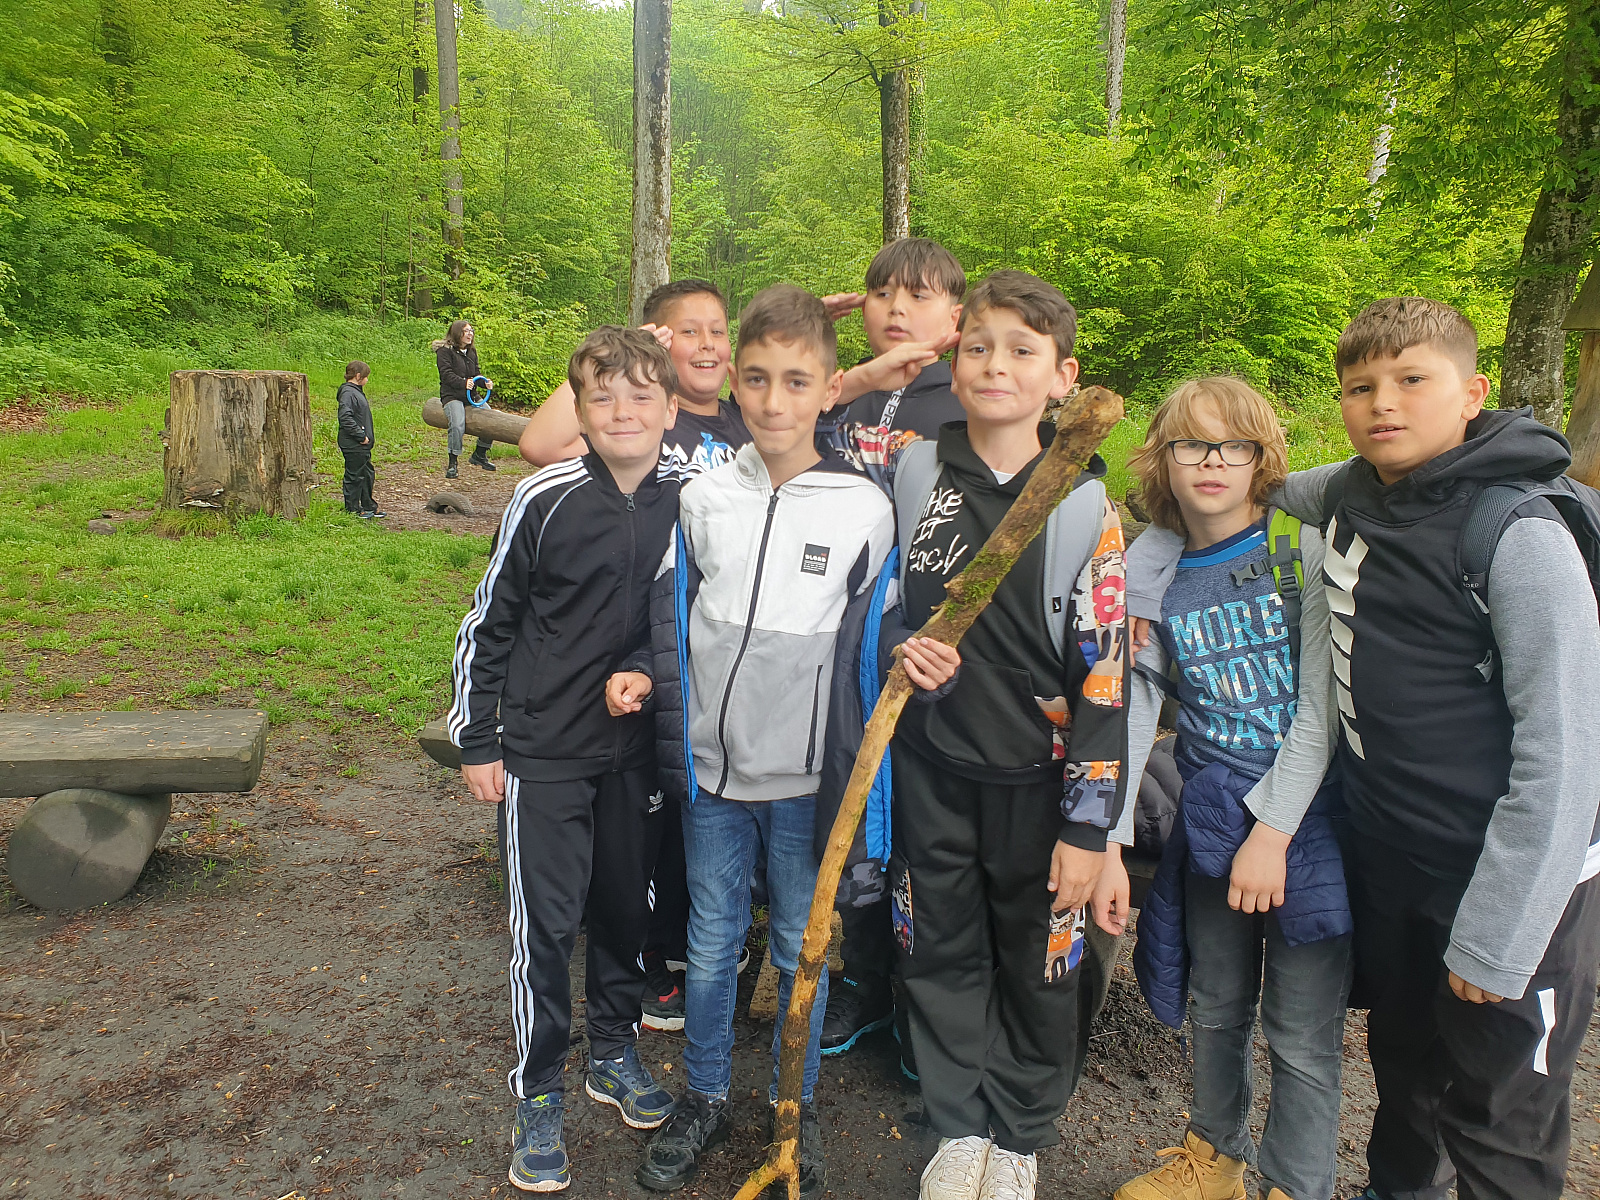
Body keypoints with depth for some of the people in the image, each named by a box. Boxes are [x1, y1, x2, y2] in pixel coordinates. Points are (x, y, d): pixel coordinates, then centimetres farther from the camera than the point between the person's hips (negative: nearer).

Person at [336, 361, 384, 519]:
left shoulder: (357, 391, 16)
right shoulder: (348, 393, -16)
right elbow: (345, 418, -26)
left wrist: (368, 436, 16)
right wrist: (361, 436, -23)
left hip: (362, 445, 11)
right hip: (353, 446, -11)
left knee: (367, 475, 18)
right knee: (354, 477, -1)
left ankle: (369, 507, 28)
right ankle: (352, 509, 7)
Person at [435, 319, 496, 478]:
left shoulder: (472, 351, 18)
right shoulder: (445, 351, -4)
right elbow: (446, 374, -15)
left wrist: (486, 381, -6)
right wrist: (463, 383, -30)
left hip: (470, 395, 7)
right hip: (451, 395, -7)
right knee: (458, 425, -30)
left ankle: (479, 455, 12)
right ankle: (452, 464, -17)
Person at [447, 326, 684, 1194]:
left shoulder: (686, 504, -4)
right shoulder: (546, 500, -11)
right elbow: (488, 621, -4)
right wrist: (476, 740, -2)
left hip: (634, 746, 3)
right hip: (540, 748, -3)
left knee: (626, 908, 15)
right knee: (544, 922, 2)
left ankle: (614, 1053, 36)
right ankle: (538, 1094, 21)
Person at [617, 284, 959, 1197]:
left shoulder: (866, 510, -5)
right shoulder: (702, 499, 1)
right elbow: (674, 615, 11)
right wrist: (646, 674, -4)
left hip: (809, 778, -2)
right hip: (713, 766, 2)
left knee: (802, 948, 13)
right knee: (711, 942, 15)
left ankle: (795, 1108, 34)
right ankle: (706, 1099, 36)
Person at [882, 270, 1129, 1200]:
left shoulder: (1086, 506, -8)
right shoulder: (912, 472, -2)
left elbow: (1104, 675, -9)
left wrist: (1090, 823, -10)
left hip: (1037, 776, -2)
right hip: (930, 765, 2)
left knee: (1038, 965, 12)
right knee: (943, 954, 13)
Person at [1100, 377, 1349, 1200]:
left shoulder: (1306, 549, -7)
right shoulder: (1147, 571, 2)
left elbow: (1321, 706, -10)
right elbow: (1127, 714, 3)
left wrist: (1273, 831, -13)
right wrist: (1107, 844, -1)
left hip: (1309, 811, -3)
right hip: (1211, 815, 3)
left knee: (1302, 1034, 4)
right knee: (1216, 1007, 18)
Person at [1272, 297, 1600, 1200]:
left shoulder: (1521, 538, -21)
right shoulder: (1350, 492, -1)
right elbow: (1271, 491, 25)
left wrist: (1493, 942, -18)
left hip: (1514, 886, -6)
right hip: (1385, 861, 6)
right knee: (1405, 1066, 26)